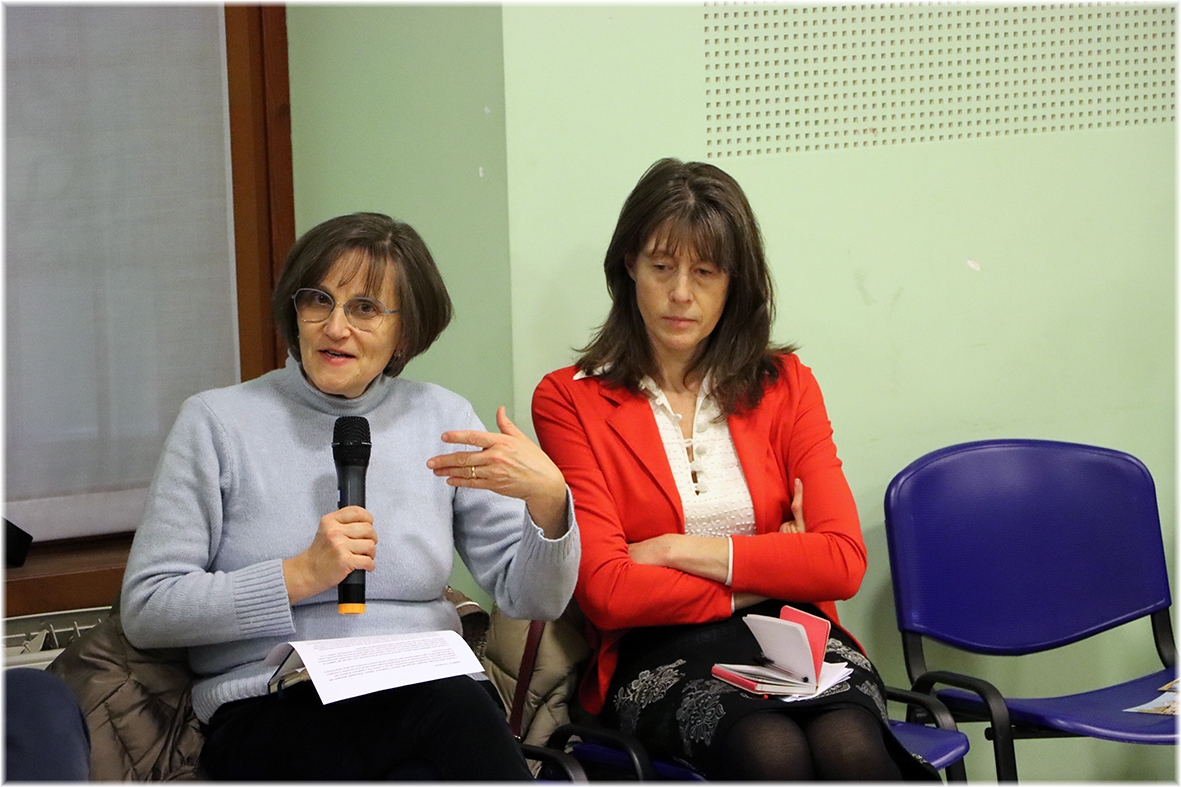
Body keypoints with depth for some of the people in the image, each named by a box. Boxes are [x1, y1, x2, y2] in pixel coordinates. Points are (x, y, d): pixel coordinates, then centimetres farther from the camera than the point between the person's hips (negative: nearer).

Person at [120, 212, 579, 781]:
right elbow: (144, 610, 1)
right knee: (452, 712, -34)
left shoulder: (441, 419, 15)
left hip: (434, 692, 3)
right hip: (270, 708, -3)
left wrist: (548, 499, -9)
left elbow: (531, 600, 11)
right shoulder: (215, 423, 7)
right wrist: (301, 576, -8)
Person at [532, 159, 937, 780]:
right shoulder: (569, 401, 5)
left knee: (849, 748, -33)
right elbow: (605, 591, -5)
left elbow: (843, 562, 1)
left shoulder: (785, 386, 14)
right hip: (662, 653, -2)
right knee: (773, 753, -35)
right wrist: (767, 574, -2)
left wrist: (683, 550, -6)